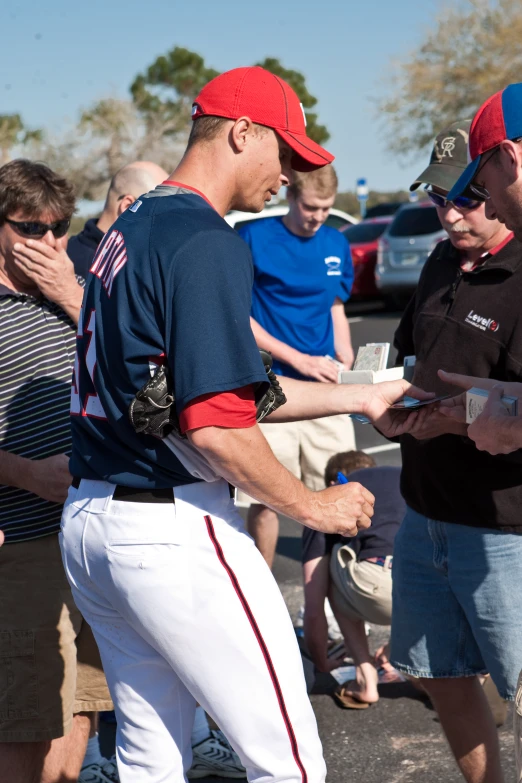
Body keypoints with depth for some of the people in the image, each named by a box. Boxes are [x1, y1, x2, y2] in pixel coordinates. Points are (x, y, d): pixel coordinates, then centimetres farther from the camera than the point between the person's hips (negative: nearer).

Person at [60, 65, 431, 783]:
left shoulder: (128, 230, 15)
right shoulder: (207, 243, -15)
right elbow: (215, 427, -22)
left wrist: (363, 398, 22)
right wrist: (315, 507, -6)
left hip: (88, 522, 10)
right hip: (174, 531, -10)